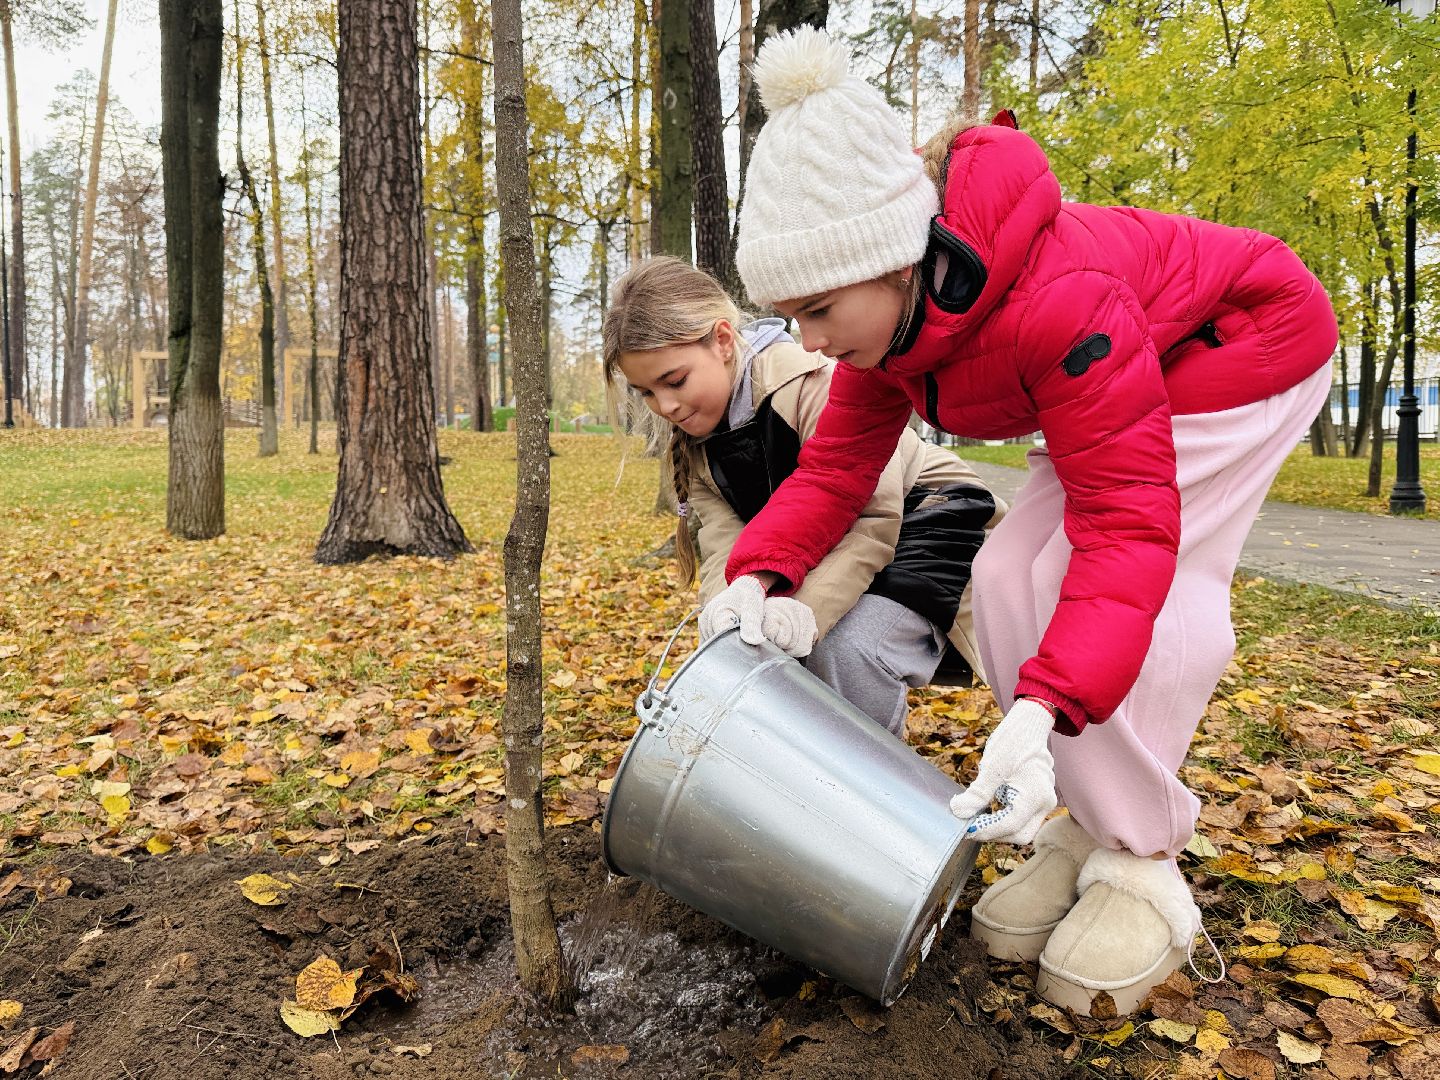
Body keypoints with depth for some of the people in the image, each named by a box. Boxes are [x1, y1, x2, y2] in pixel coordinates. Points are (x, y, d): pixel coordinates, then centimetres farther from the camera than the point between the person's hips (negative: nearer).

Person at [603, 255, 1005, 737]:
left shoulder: (811, 383, -27)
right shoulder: (695, 435, -4)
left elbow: (874, 518, -29)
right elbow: (726, 543, -14)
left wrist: (807, 610, -41)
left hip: (919, 520, -7)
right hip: (828, 549, 7)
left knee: (845, 648, -30)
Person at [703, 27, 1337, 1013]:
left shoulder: (1055, 299, -41)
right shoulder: (886, 307, -15)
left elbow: (1127, 520, -40)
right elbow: (838, 462, -12)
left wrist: (1040, 710, -50)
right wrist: (758, 574, -28)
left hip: (1244, 341, -8)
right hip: (1126, 366, 8)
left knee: (1113, 582, -23)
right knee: (1013, 577, -6)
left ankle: (1143, 867, -6)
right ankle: (1086, 825, 7)